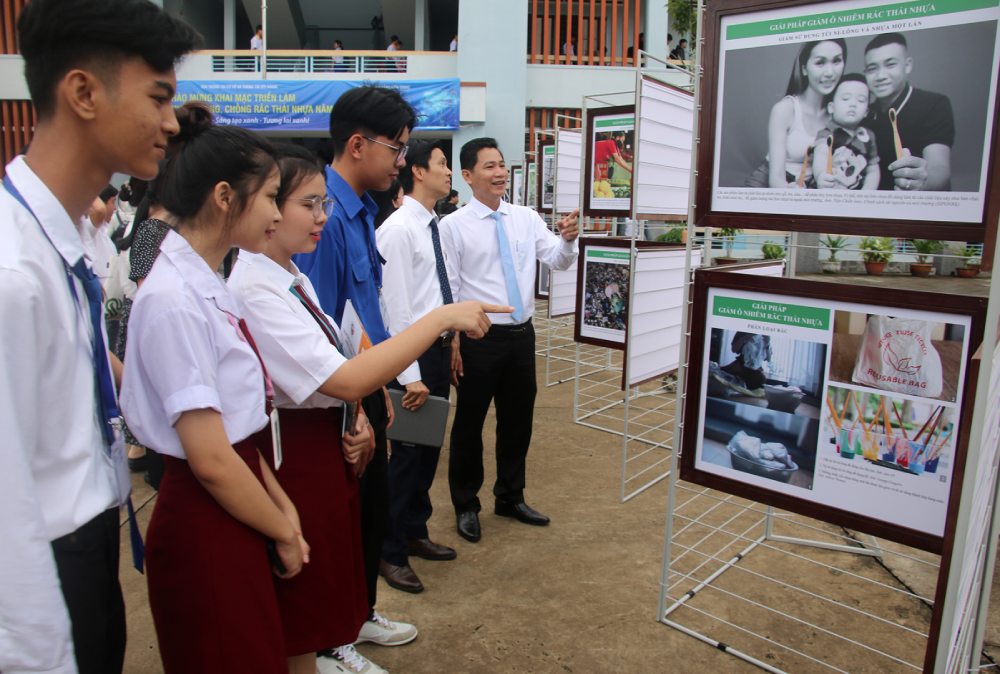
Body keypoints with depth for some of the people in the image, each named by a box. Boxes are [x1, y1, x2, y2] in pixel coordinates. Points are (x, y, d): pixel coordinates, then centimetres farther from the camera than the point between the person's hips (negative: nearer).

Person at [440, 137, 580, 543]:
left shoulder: (526, 218, 5)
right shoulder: (454, 225, -8)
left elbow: (558, 261, -3)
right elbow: (446, 289, -8)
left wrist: (568, 239, -24)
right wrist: (452, 341, -11)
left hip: (522, 334, 5)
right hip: (478, 338, -4)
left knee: (518, 421, 16)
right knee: (470, 424, 9)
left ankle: (510, 498, 37)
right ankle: (466, 505, 30)